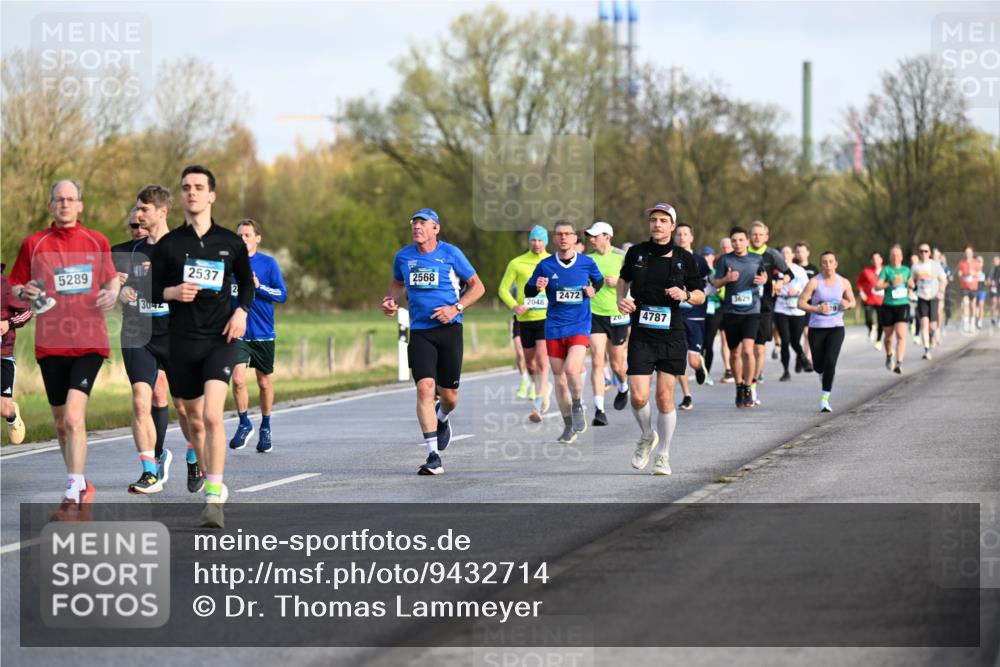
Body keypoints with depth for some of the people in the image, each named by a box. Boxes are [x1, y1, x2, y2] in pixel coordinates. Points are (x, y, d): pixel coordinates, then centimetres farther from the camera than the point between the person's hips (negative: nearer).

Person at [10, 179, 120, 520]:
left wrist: (111, 294, -2)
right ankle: (82, 486, 28)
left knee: (74, 415, -18)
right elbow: (14, 287, 12)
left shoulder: (97, 242, 6)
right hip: (50, 343, 2)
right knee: (61, 422, 9)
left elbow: (112, 278, 20)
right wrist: (25, 292, -11)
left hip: (89, 341, -2)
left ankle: (74, 496, -18)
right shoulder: (34, 243, 5)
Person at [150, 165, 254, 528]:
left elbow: (246, 282, 17)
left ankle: (214, 497, -20)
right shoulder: (167, 245, 4)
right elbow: (153, 291, 8)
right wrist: (173, 292, -13)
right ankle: (210, 480, 31)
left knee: (212, 415, -19)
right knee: (194, 420, 10)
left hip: (221, 339, -2)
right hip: (183, 341, 2)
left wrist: (242, 310, -1)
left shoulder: (231, 242, 5)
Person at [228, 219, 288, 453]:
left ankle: (265, 427, 27)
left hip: (263, 334, -1)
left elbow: (282, 295, -6)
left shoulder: (268, 263, -2)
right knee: (238, 379, -15)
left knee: (264, 383, 8)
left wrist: (258, 286, -19)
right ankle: (244, 424, 4)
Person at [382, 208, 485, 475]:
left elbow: (478, 286, 4)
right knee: (424, 387, -16)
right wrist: (392, 300, 4)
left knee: (449, 395, 3)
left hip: (449, 329, -1)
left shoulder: (450, 254, -2)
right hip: (419, 331, 1)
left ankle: (442, 420, 42)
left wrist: (456, 308, -10)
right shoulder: (403, 256, 7)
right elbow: (397, 283, 26)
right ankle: (433, 456, -14)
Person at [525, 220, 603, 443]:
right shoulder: (545, 266, 0)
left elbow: (599, 280, 19)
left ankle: (578, 406, 6)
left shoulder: (587, 263, 0)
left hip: (579, 326, -2)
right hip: (554, 328, 2)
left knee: (572, 369, -23)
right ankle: (569, 426, 20)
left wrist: (593, 289, -3)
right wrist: (537, 287, -15)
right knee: (559, 379, 5)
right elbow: (528, 291, 7)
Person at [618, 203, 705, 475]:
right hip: (641, 334, 1)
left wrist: (685, 295, -14)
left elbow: (700, 295, 7)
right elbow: (624, 279, 21)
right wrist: (621, 299, 1)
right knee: (638, 397, -10)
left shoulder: (684, 258, 0)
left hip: (671, 336, 0)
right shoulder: (636, 252, 2)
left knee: (664, 398, 1)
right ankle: (647, 436, 22)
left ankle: (663, 457, 16)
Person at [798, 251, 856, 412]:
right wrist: (817, 309, -19)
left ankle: (824, 399, -13)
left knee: (830, 362, -18)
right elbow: (801, 303, -5)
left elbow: (852, 302, 15)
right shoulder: (814, 282, -6)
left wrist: (848, 304, -9)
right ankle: (824, 381, 46)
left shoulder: (844, 282, 2)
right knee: (818, 365, 9)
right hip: (816, 328, 0)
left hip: (836, 328, 0)